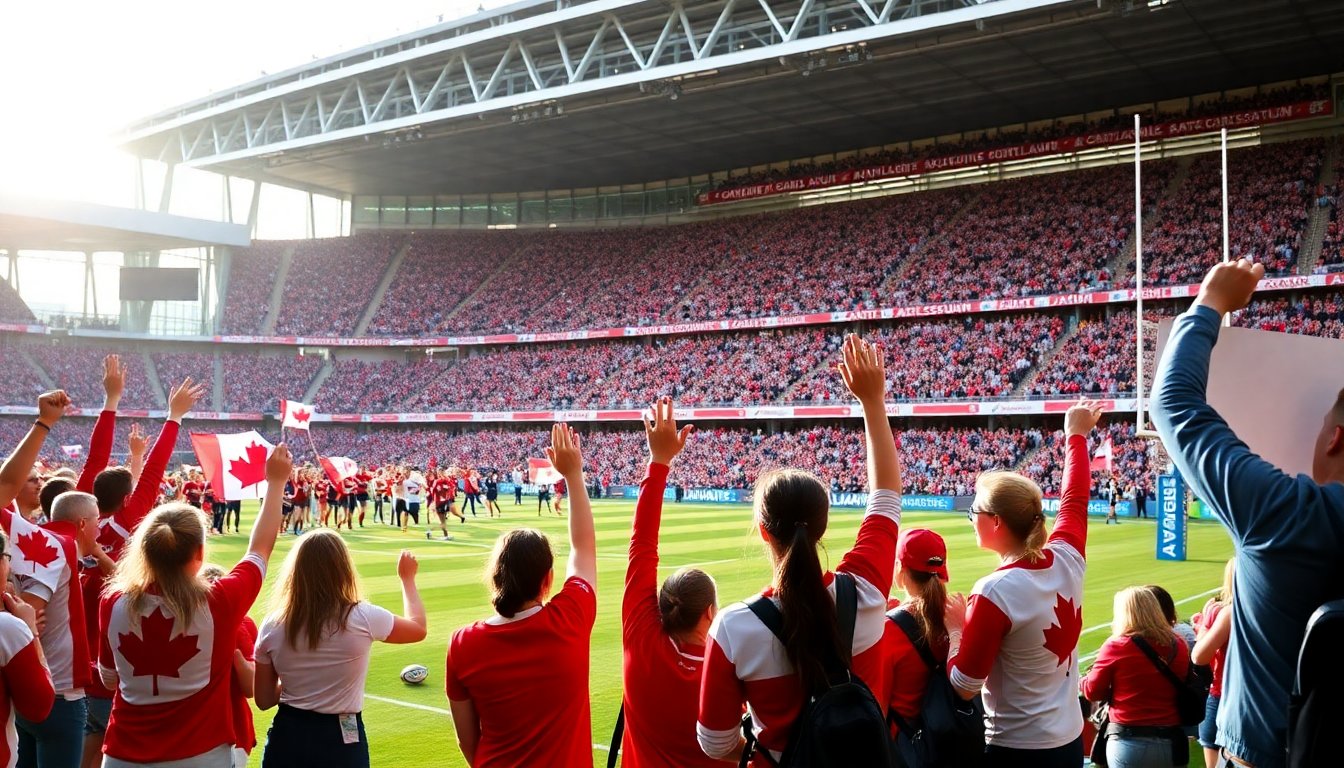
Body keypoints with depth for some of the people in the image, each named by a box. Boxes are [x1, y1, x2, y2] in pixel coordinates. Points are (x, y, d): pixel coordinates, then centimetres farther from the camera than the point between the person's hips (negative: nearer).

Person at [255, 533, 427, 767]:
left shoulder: (273, 626, -7)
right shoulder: (362, 619, -14)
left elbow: (264, 700, 3)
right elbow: (418, 627, 6)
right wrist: (407, 578, 20)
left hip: (287, 739, 2)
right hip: (340, 741, -2)